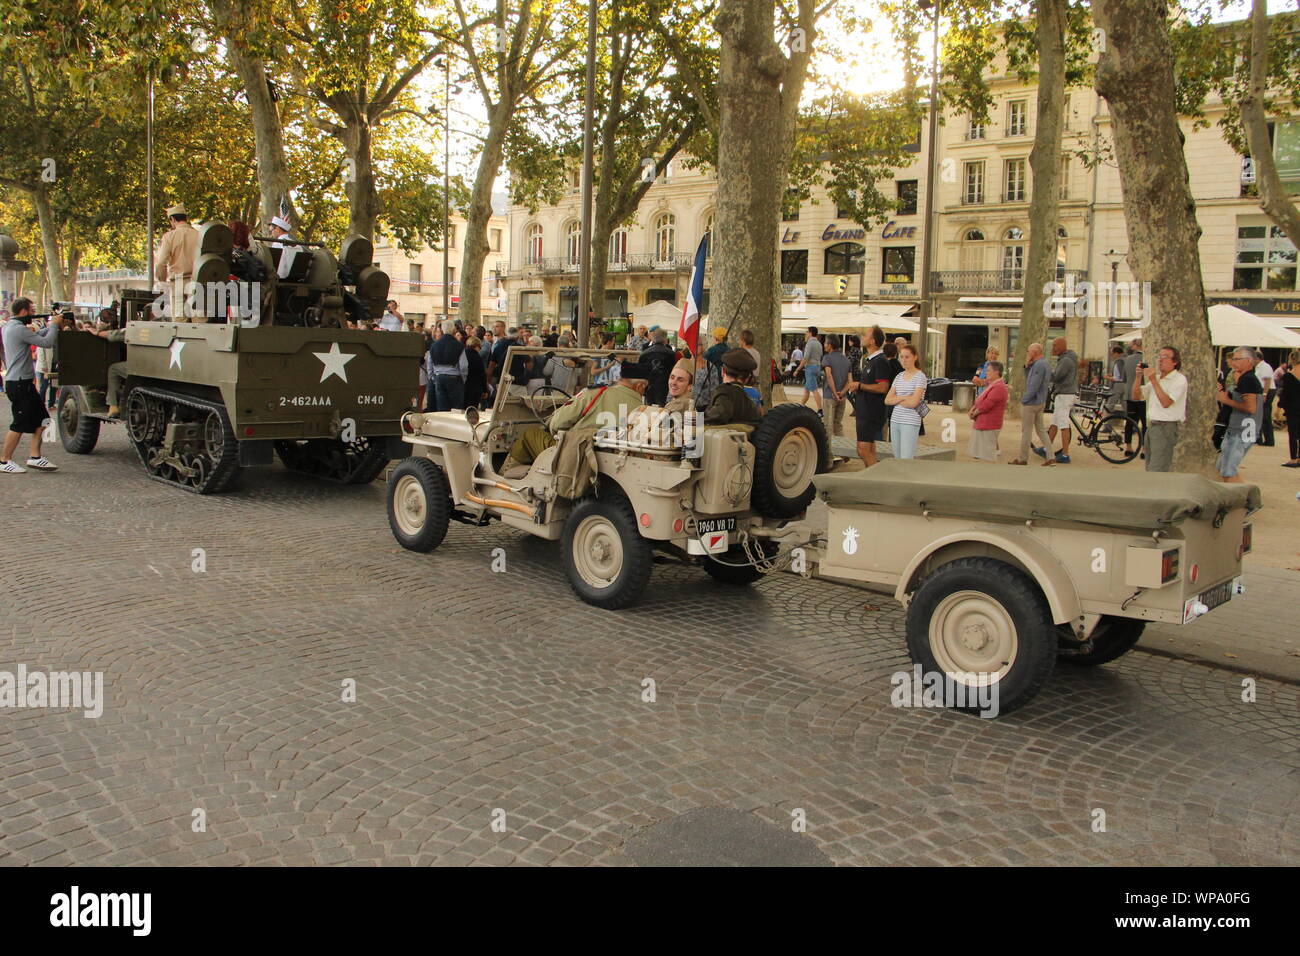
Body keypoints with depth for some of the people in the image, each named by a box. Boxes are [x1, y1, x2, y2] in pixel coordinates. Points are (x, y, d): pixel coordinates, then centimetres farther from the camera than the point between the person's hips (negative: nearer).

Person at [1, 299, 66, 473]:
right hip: (19, 384, -10)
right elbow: (47, 343, -19)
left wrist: (50, 326, 12)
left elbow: (35, 336, 22)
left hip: (24, 382, 10)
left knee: (40, 419, 11)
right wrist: (54, 325, -5)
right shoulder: (19, 329, -18)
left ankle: (35, 457, 12)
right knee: (20, 425, -3)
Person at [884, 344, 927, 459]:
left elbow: (913, 402, -15)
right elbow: (887, 400, 7)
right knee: (897, 459, 8)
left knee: (906, 461, -11)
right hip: (895, 420, 6)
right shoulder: (899, 376, 13)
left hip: (910, 422, -6)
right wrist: (903, 398, -8)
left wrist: (896, 399, -2)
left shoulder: (920, 377, -5)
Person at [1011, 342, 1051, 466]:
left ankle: (1022, 458, 10)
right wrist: (1027, 365, 1)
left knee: (1026, 431, 1)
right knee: (1041, 430, 12)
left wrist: (1024, 400, -15)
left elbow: (1034, 386, -24)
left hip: (1030, 403, -10)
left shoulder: (1039, 365, -21)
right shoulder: (1044, 363, 12)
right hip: (1040, 402, 10)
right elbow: (1028, 378, 15)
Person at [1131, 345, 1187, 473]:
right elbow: (1137, 395, 13)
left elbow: (1166, 402, -19)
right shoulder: (1156, 378, 17)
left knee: (1156, 471, -16)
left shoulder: (1179, 379, -8)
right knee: (1149, 468, 11)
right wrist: (1139, 377, -1)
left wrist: (1153, 381, -17)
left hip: (1166, 428, -8)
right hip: (1151, 426, 8)